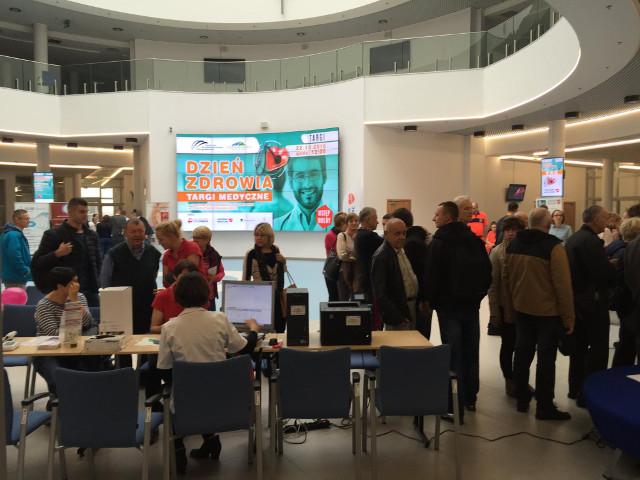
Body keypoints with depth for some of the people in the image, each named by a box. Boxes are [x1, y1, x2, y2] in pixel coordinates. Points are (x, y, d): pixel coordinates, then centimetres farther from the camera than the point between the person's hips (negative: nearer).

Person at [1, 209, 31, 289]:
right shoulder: (13, 235, -17)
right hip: (16, 279, -11)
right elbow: (15, 257, -26)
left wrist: (27, 269, 13)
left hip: (15, 277, 11)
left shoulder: (17, 234, 16)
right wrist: (26, 271, -17)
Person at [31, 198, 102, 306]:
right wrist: (57, 254, -20)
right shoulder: (53, 234, -4)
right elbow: (36, 263, -5)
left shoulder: (91, 235, 12)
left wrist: (96, 280, 11)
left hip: (90, 291, 5)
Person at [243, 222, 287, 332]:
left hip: (277, 296, 4)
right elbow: (245, 278, -5)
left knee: (279, 329, 10)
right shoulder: (251, 254, -8)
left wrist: (283, 262, -2)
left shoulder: (276, 251, 5)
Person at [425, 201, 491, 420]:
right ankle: (470, 398, 25)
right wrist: (478, 294, 14)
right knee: (471, 352, 14)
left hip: (449, 305, -5)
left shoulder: (439, 242, -12)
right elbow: (487, 271, 8)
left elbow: (432, 275, -14)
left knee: (453, 355, -1)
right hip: (472, 304, 6)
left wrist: (430, 300, -1)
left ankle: (456, 405, 1)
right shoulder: (474, 239, 6)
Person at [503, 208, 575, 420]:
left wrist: (509, 307, 15)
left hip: (522, 308, 6)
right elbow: (562, 284, -17)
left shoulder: (513, 245, 2)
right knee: (546, 357, 3)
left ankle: (522, 398, 26)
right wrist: (568, 316, -9)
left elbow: (506, 278, 7)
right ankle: (545, 407, 10)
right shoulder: (553, 246, -17)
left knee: (522, 352, 15)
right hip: (548, 311, -6)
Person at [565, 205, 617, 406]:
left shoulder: (573, 239, 10)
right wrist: (615, 267, -5)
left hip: (577, 300, 10)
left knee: (579, 347, 17)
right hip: (593, 302, -10)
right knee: (598, 350, 1)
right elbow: (606, 273, -25)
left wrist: (608, 265, 8)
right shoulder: (590, 241, -20)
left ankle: (576, 389, 27)